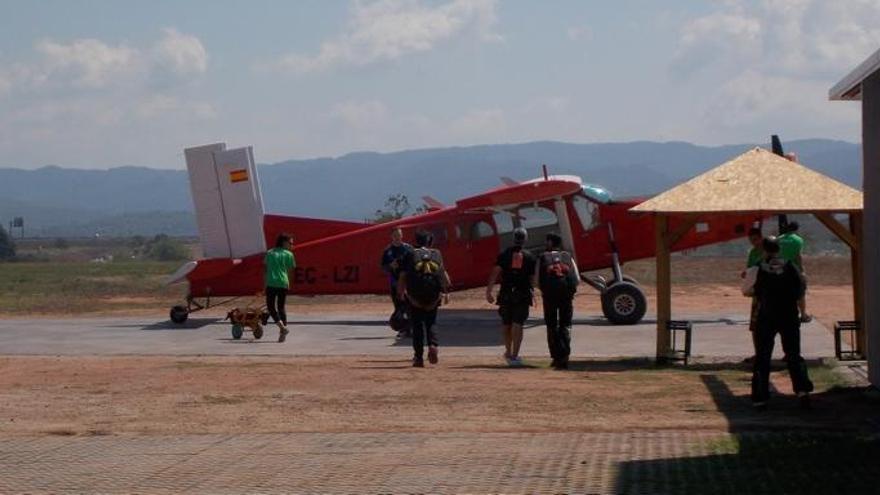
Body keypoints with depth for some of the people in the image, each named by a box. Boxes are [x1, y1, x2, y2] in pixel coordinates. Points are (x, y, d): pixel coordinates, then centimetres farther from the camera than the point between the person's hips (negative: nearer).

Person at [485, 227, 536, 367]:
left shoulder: (504, 255, 1)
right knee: (517, 325, -2)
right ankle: (514, 356, -10)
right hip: (523, 295, -1)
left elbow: (495, 273, -8)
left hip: (506, 294, 1)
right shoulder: (530, 257, 3)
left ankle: (508, 352, 29)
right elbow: (533, 278, 6)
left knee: (506, 324, 16)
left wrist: (488, 291, -10)